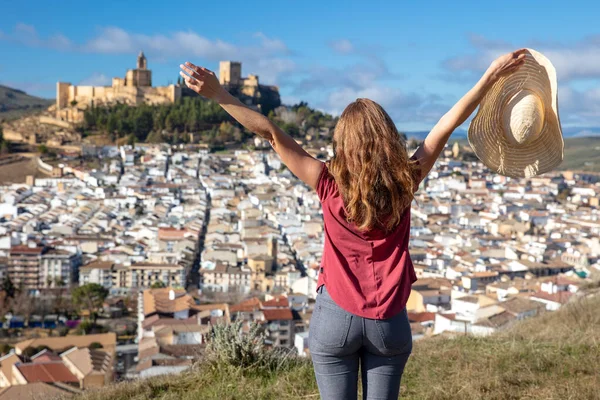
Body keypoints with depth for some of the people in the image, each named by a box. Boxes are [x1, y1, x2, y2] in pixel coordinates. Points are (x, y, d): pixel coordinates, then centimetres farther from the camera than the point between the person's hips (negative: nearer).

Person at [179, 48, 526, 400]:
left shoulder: (331, 187, -13)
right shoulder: (404, 184, -9)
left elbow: (272, 134, -15)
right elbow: (447, 125, -5)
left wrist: (219, 94, -17)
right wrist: (491, 76, 2)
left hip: (337, 317, -1)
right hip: (390, 321, 2)